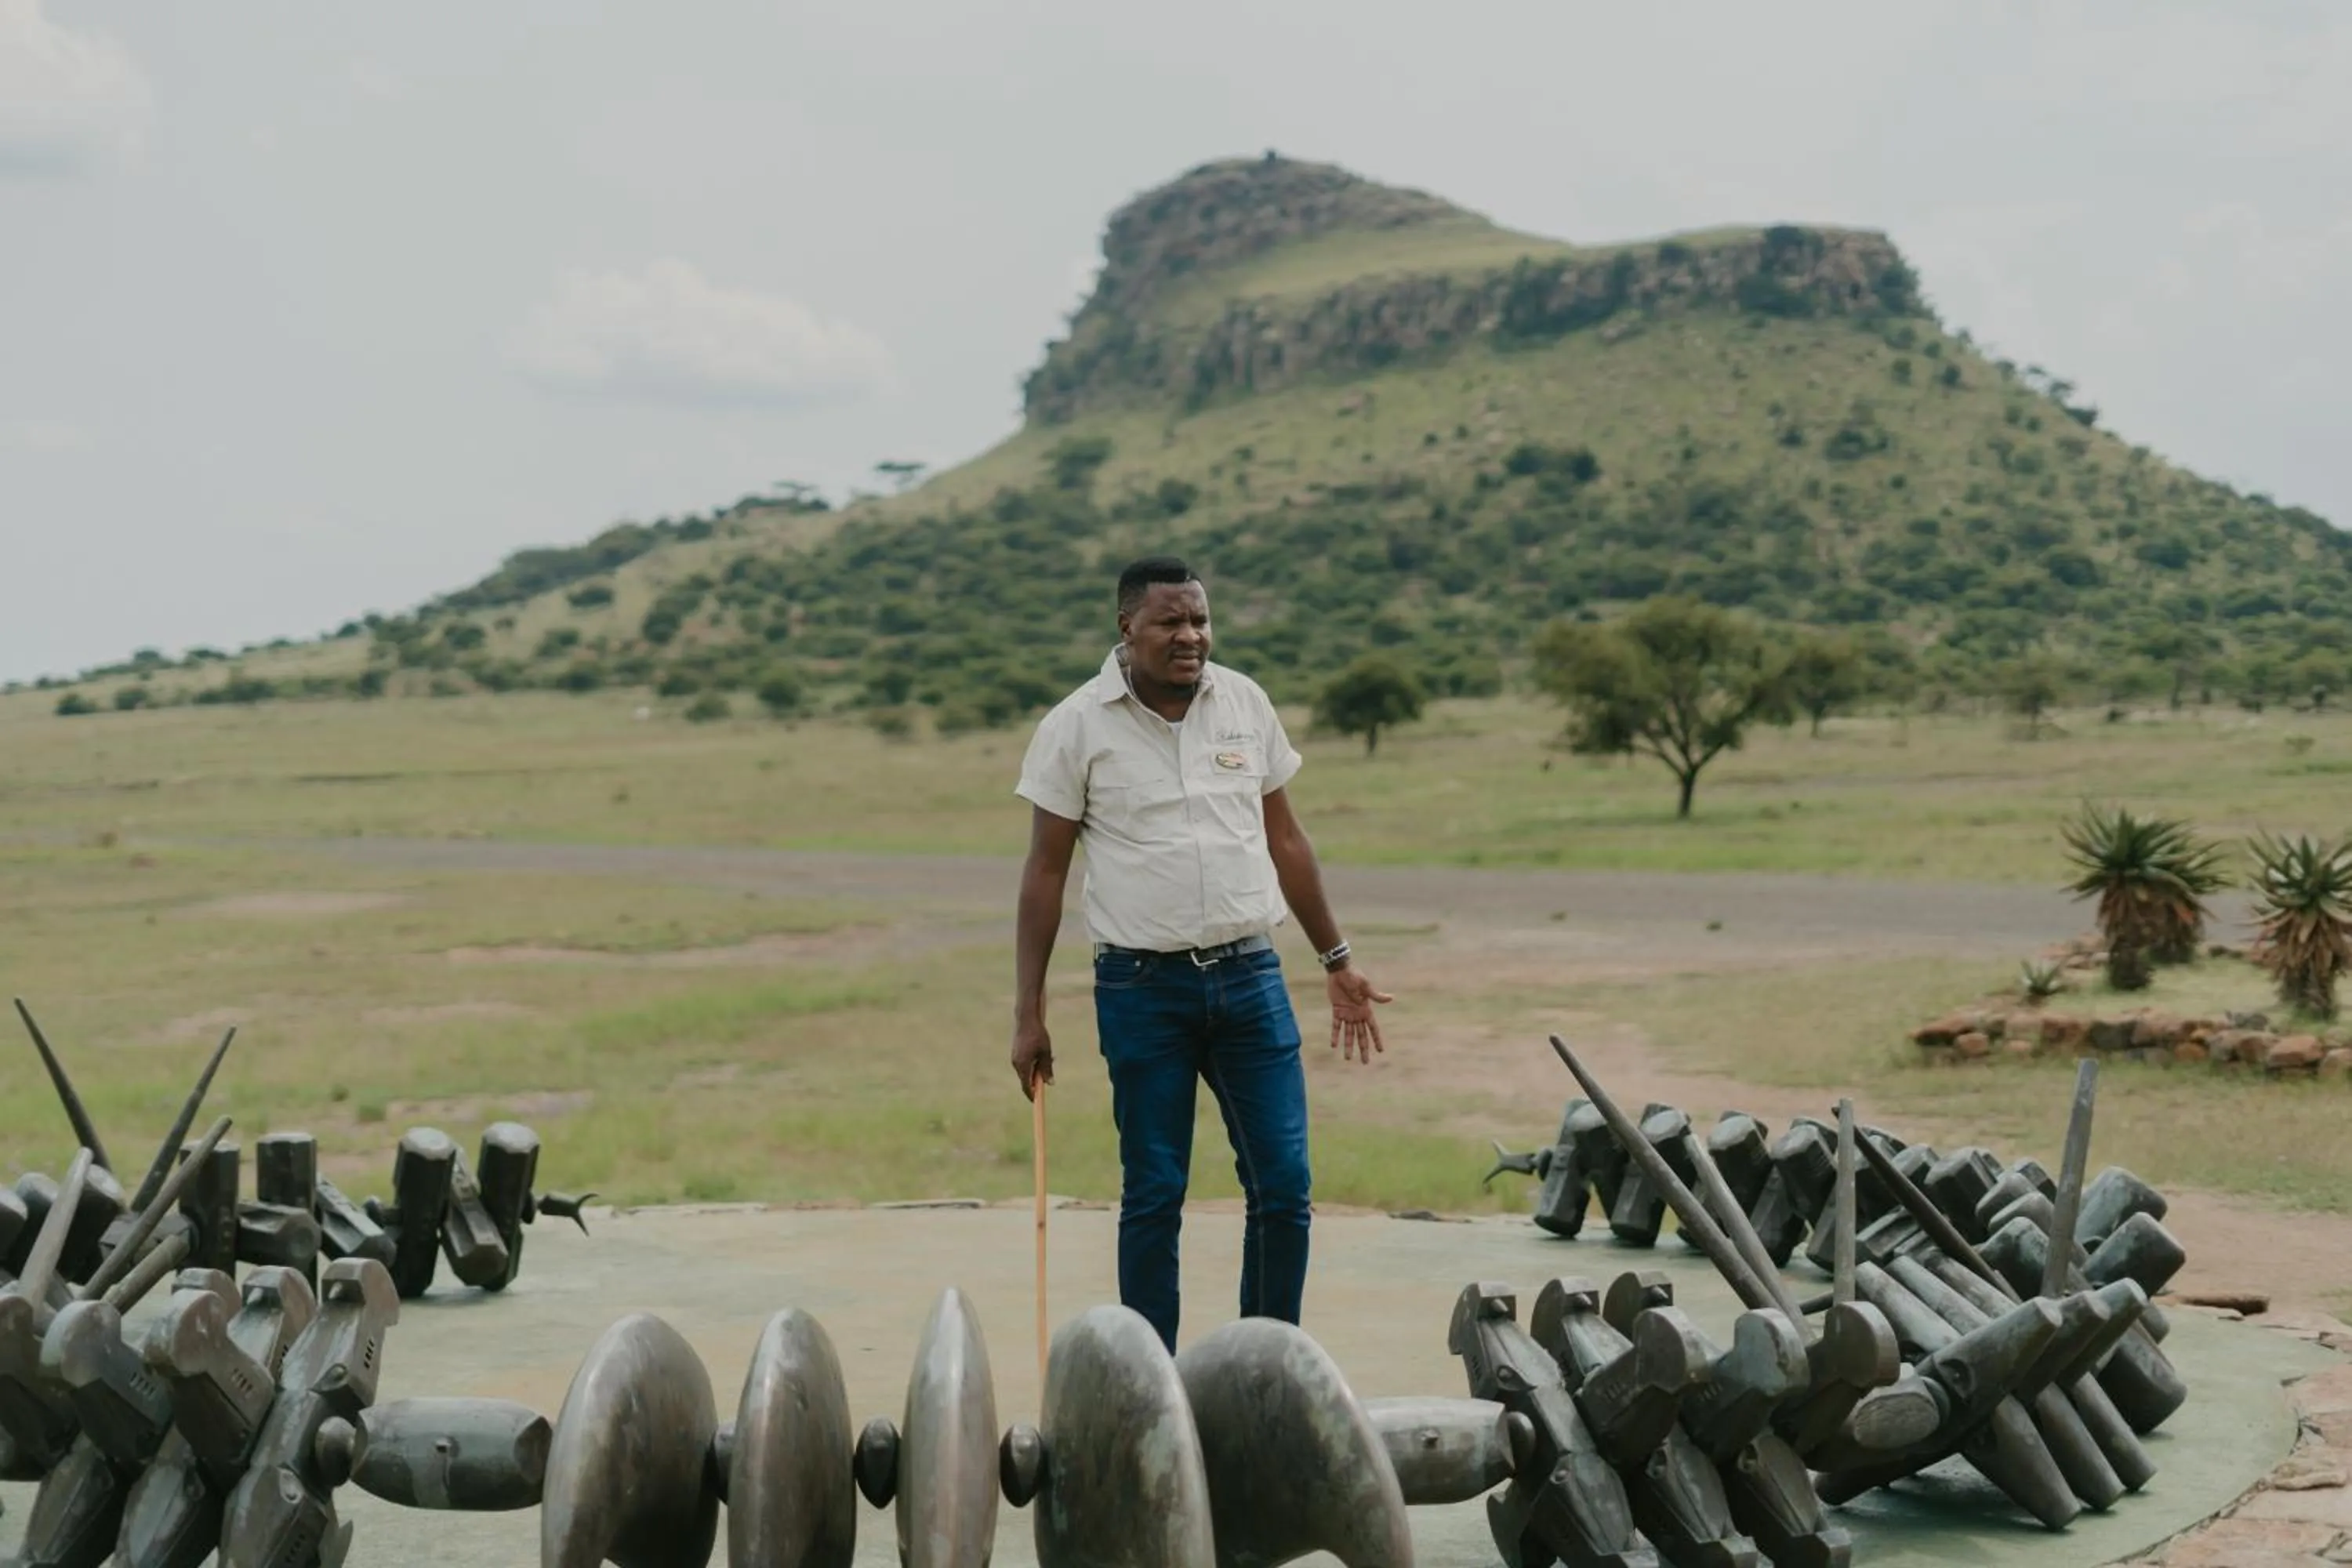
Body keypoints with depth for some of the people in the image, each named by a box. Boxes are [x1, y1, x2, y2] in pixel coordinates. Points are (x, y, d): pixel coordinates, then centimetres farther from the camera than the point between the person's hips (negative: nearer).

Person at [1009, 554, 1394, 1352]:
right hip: (1143, 987, -3)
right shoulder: (1077, 727, -3)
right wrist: (1027, 1014, -3)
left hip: (1250, 977, 3)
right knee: (1153, 1197, 3)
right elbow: (1046, 873, 0)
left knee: (1284, 1185, 1)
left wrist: (1337, 960, 16)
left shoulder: (1246, 703, 6)